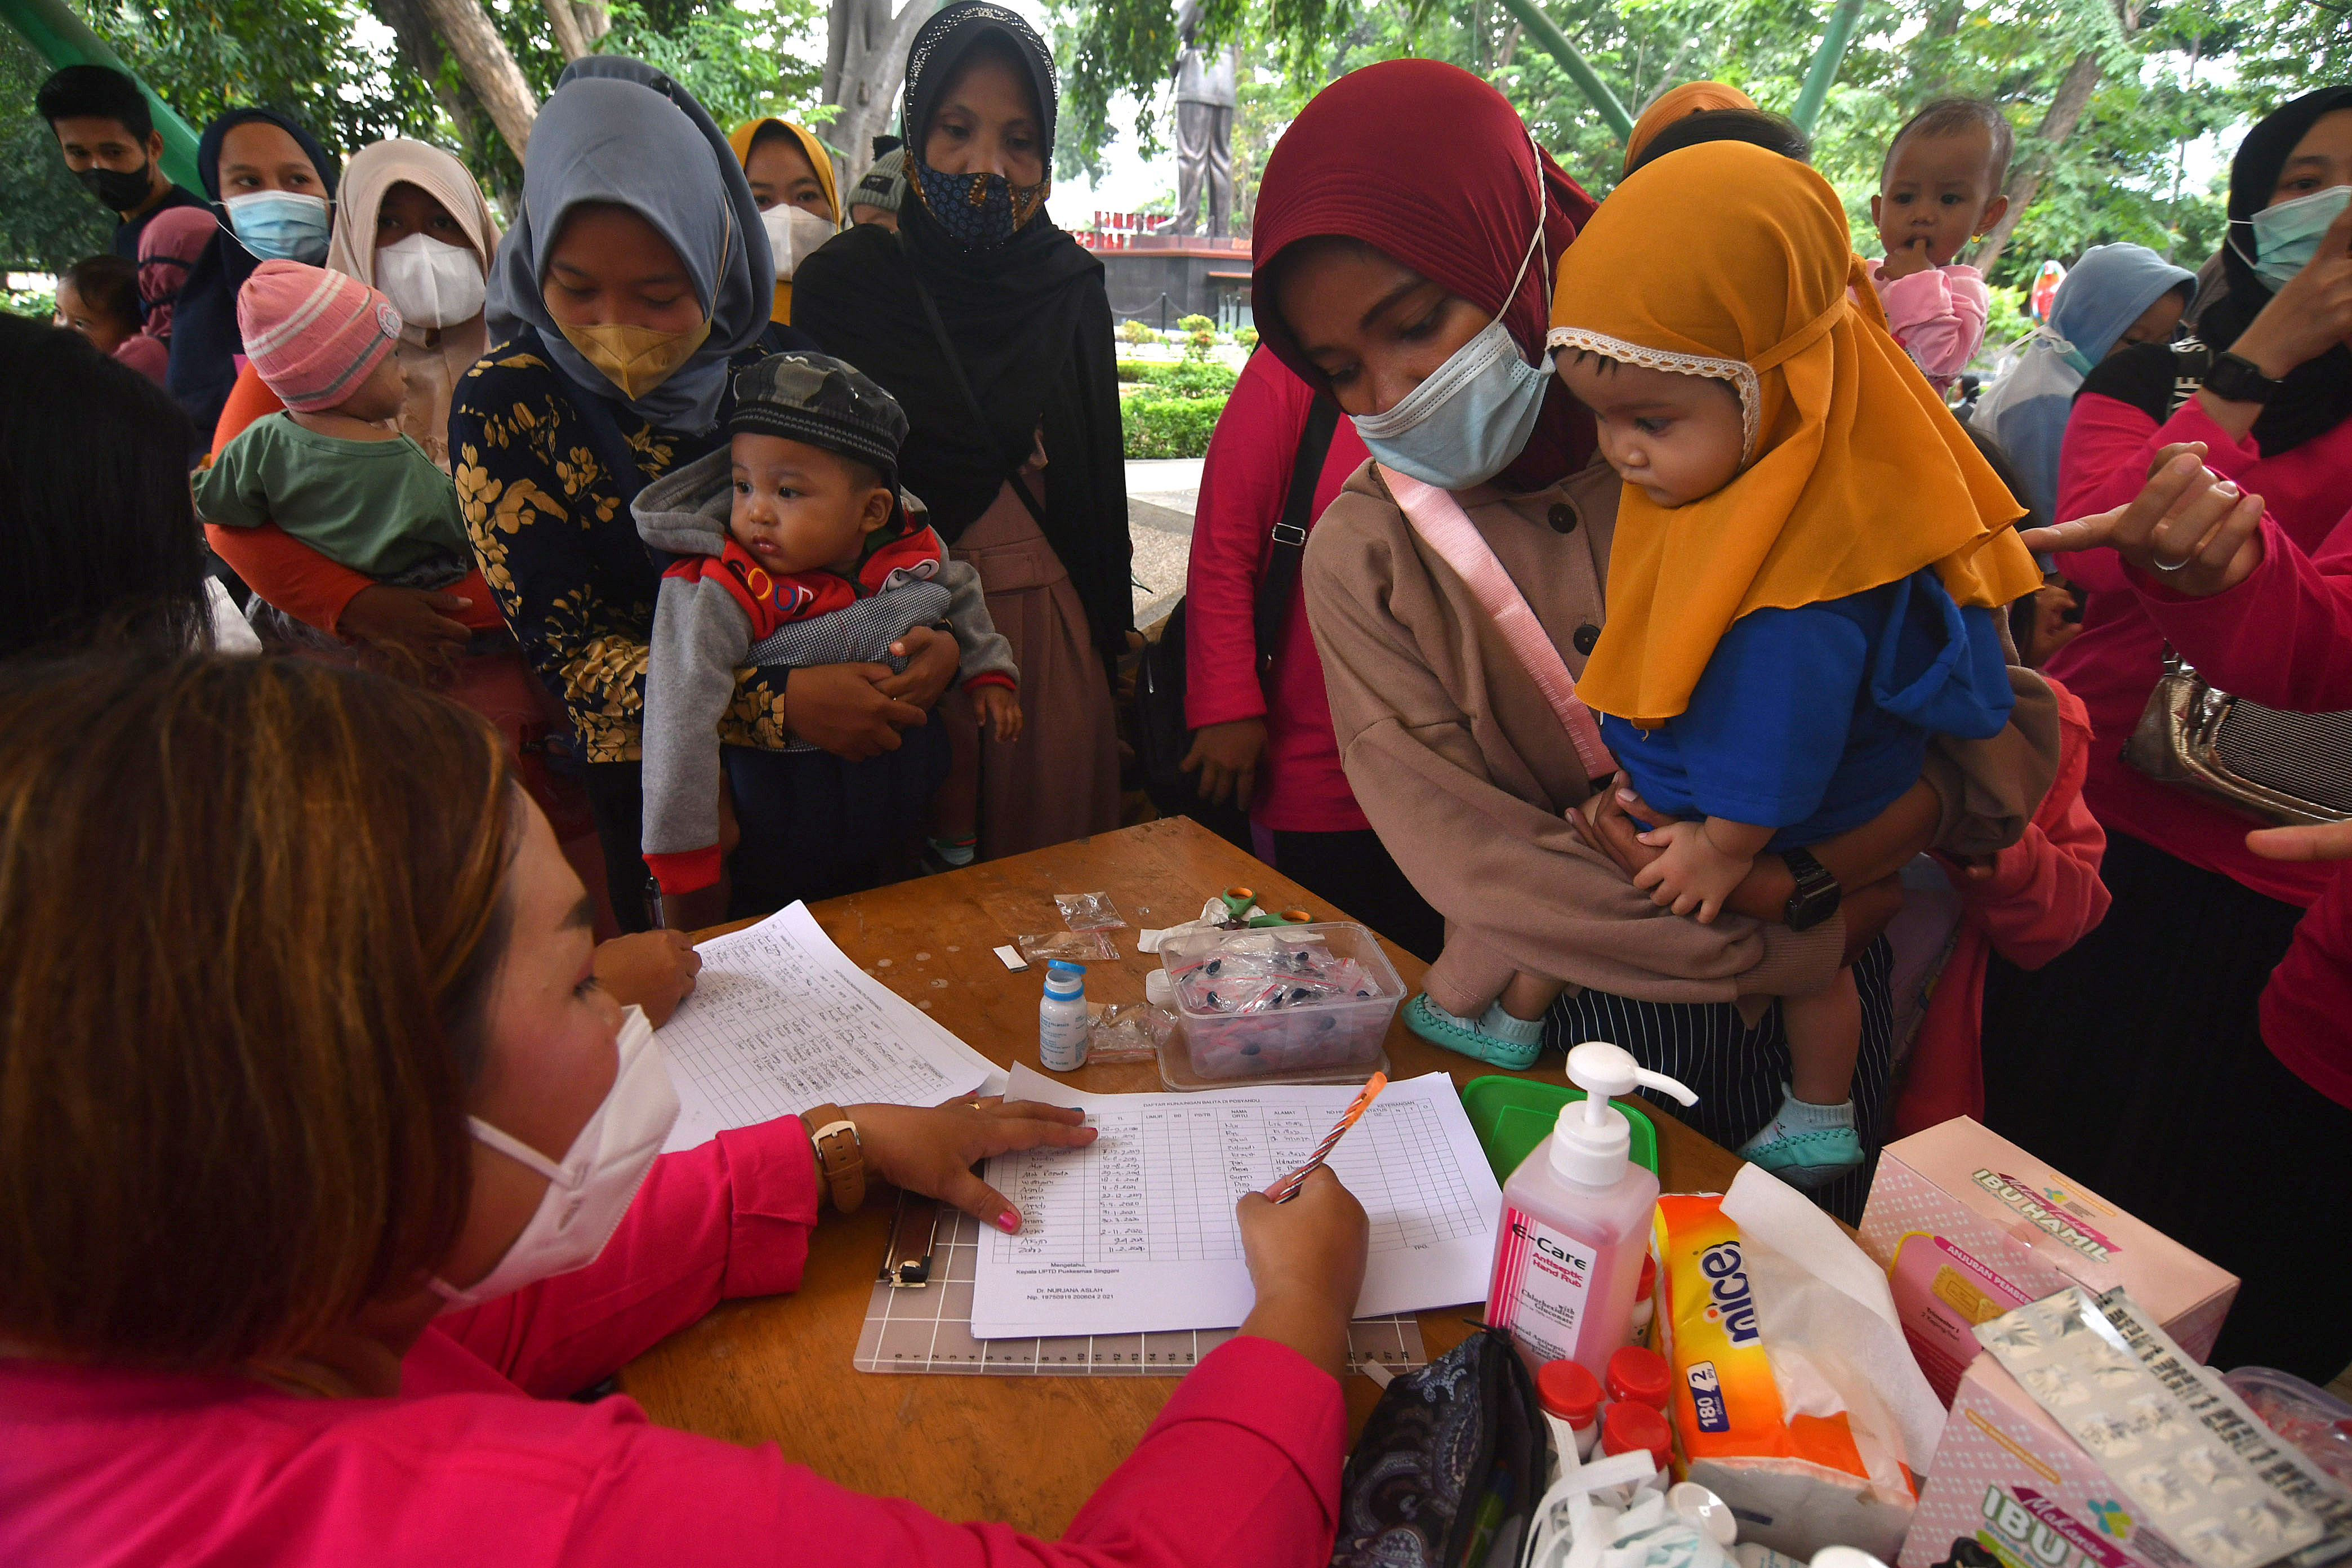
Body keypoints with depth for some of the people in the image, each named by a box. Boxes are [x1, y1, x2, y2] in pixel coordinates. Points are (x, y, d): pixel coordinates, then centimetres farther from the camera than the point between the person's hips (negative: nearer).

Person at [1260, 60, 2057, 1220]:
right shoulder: (1362, 558, -13)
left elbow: (2009, 720, -9)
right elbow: (1474, 870, -18)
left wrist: (1818, 864, -27)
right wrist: (1808, 944, -17)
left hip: (1800, 1031, 1)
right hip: (1553, 1029, 0)